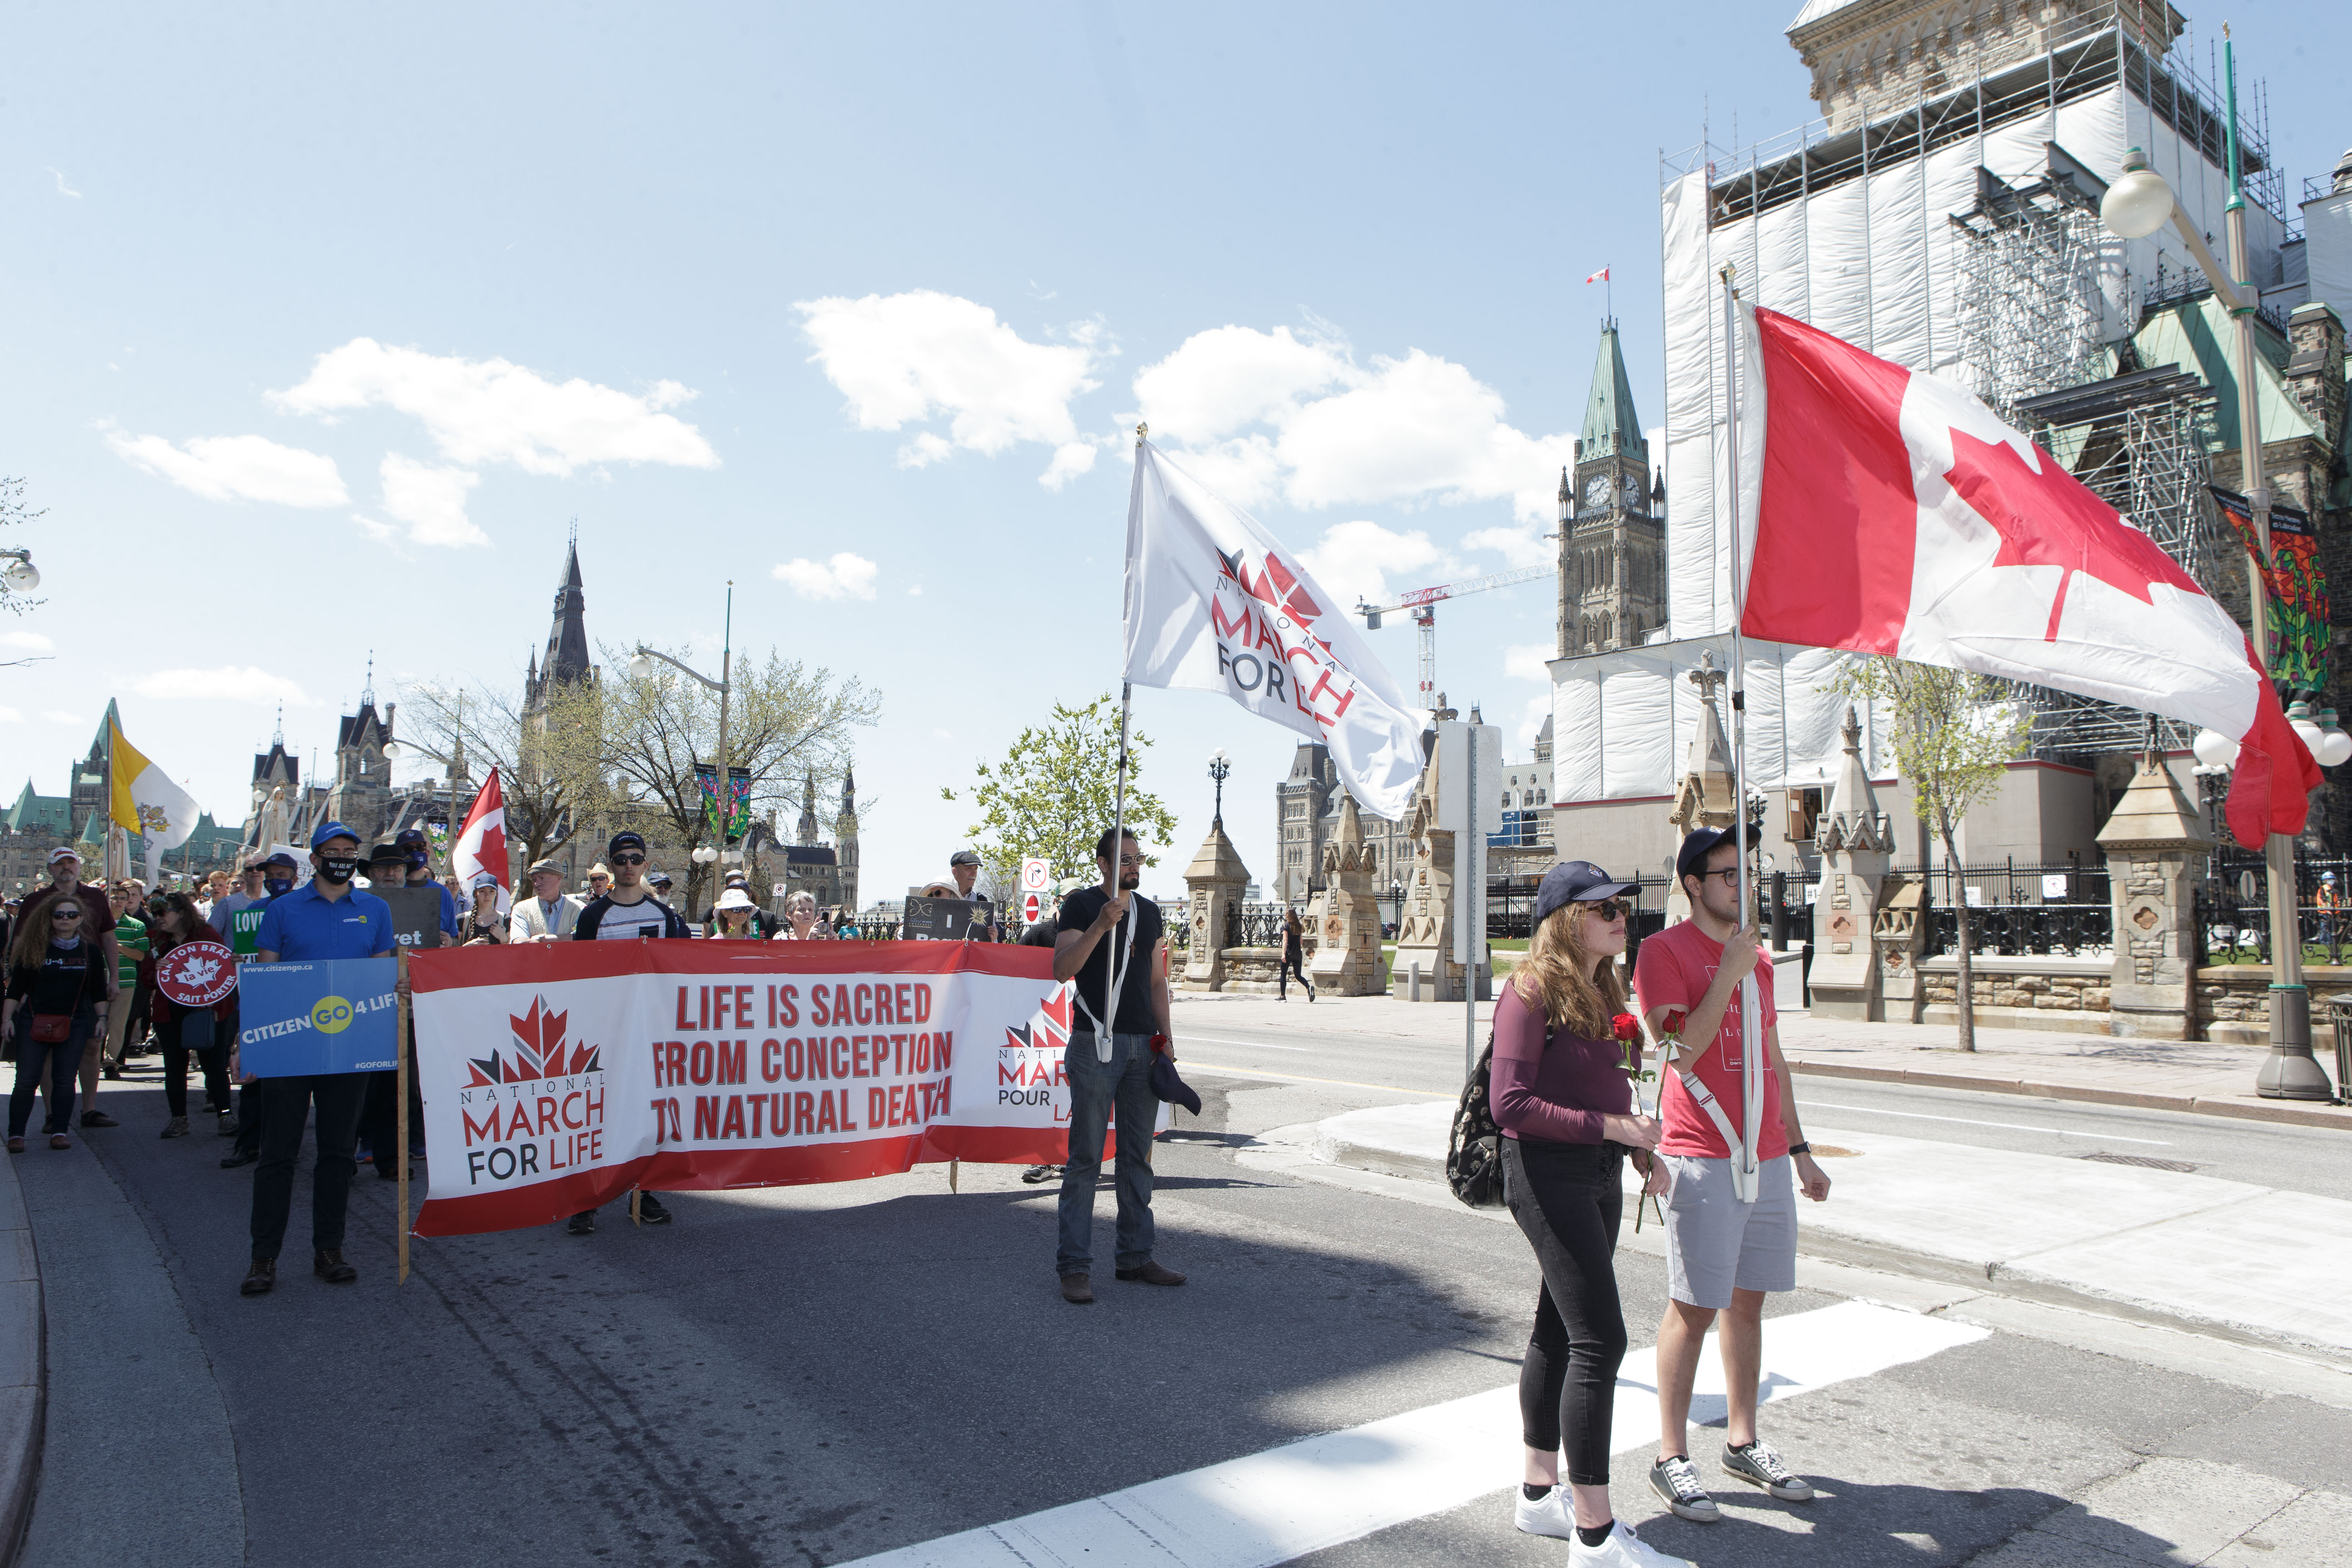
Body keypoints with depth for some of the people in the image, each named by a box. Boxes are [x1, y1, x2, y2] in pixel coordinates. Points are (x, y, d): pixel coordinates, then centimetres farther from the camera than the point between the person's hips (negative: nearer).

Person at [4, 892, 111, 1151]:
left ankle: (59, 1132, 9)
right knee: (27, 1080, -2)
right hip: (33, 1022, -1)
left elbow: (99, 990, 10)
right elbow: (16, 987, 3)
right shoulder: (34, 949, 2)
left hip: (75, 1024, 1)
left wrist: (101, 1018, 4)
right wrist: (7, 1018, -3)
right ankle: (16, 1134, 6)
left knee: (65, 1080, 1)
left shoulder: (91, 951, 7)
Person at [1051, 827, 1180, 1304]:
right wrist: (1100, 926, -25)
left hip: (1143, 1046, 6)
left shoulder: (1149, 911, 15)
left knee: (1137, 1156, 10)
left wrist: (1166, 1037, 10)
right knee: (1086, 1157, -4)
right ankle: (1074, 1266, 1)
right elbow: (1062, 968, -15)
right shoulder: (1081, 905, -2)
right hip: (1096, 1045, -6)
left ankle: (1135, 1256, 19)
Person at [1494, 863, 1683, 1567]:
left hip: (1599, 1174, 9)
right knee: (1599, 1338, -9)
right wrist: (1608, 1127, -21)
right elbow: (1510, 1103, -20)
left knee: (1558, 1331, 15)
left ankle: (1539, 1494, 27)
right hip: (1549, 1172, -9)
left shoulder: (1603, 990, 12)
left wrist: (1641, 1149, 11)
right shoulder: (1531, 992, -15)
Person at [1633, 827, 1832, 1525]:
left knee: (1748, 1302, 14)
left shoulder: (1757, 955, 14)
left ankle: (1743, 1444, 27)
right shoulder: (1664, 950, -8)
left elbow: (1774, 1060, 19)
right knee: (1694, 1309, -1)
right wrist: (1729, 973, -16)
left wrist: (1799, 1149, 18)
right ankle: (1672, 1459, 11)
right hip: (1702, 1159, -7)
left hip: (1767, 1158, 7)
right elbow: (1681, 1053, -18)